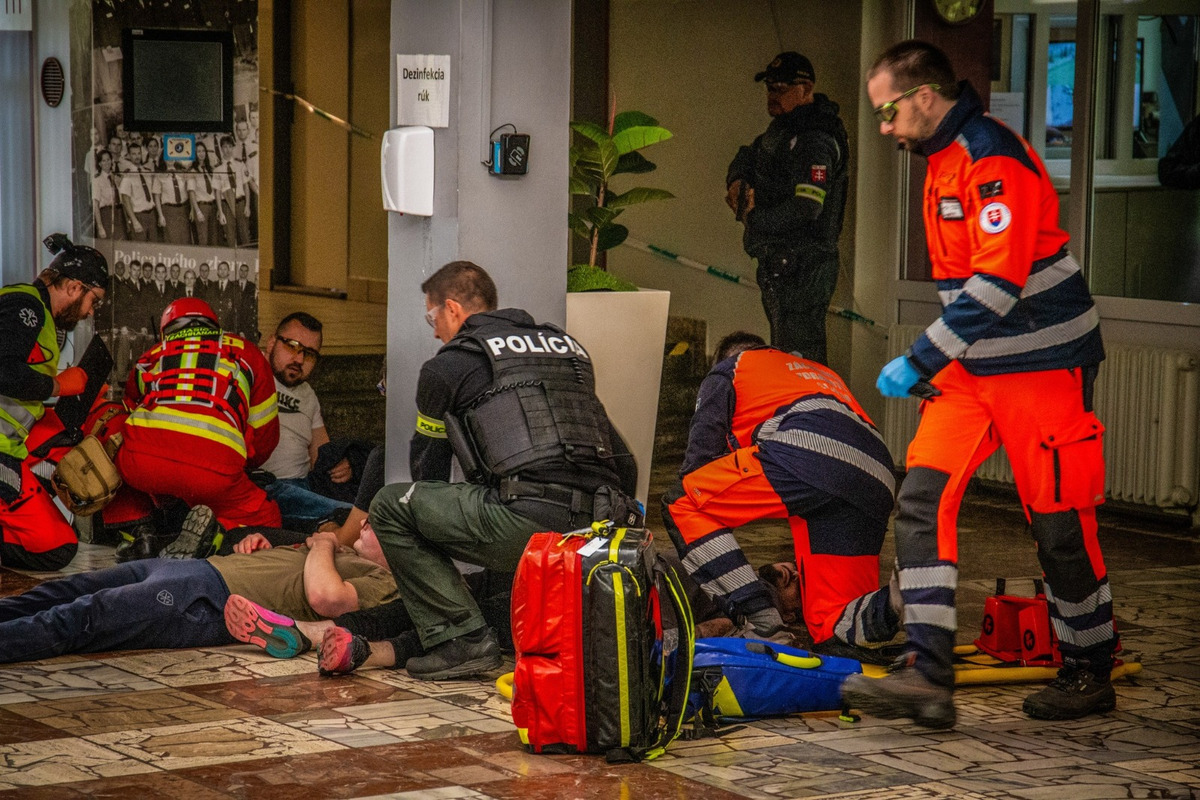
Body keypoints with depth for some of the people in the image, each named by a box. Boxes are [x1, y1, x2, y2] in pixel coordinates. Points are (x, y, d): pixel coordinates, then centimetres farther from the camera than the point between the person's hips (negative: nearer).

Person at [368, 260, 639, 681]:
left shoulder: (447, 365, 13)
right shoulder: (568, 347, 28)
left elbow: (427, 468, 25)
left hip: (528, 525, -6)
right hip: (601, 531, 6)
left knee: (391, 506, 10)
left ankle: (462, 638, -1)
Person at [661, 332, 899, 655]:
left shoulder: (726, 370, 28)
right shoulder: (823, 373, 45)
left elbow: (701, 452, 19)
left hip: (806, 457, -6)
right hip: (877, 480, 6)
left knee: (681, 504, 7)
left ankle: (764, 627, -7)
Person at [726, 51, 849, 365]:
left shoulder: (815, 141, -19)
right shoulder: (783, 128, 13)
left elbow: (805, 208, -27)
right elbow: (745, 159, 24)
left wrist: (752, 218, -13)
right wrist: (737, 182, 0)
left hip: (802, 267, -11)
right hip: (778, 263, 11)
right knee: (783, 352, 18)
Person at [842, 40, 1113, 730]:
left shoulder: (994, 158, -18)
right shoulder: (943, 159, 13)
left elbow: (997, 285, -25)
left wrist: (921, 361, -22)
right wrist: (932, 361, 21)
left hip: (1042, 367, -9)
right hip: (973, 365, 9)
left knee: (1060, 522, 1)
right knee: (924, 498, -6)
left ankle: (1091, 676, 18)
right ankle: (929, 676, -9)